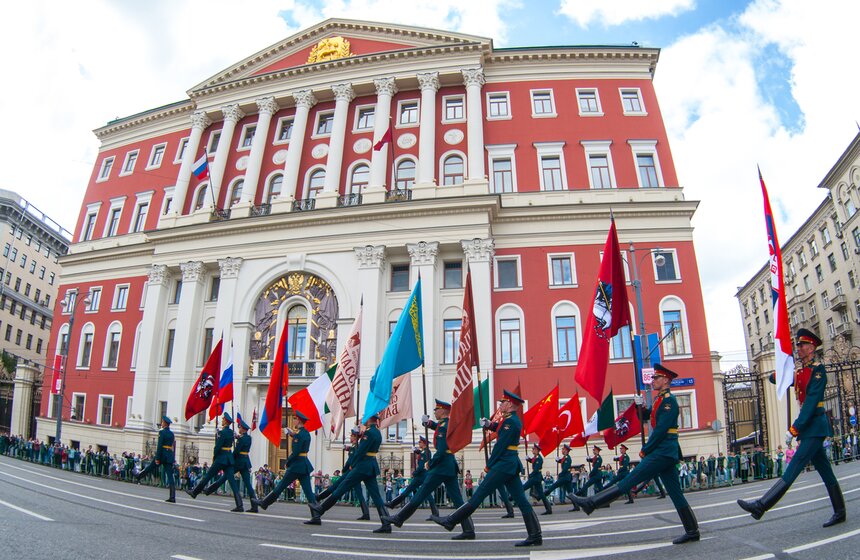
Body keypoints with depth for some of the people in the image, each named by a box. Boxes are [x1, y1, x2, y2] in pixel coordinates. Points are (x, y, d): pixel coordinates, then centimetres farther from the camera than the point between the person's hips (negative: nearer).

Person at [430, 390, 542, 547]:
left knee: (479, 493, -6)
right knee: (521, 500, 7)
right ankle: (535, 537, 6)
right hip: (513, 464, 10)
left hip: (504, 463, -10)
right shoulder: (515, 420, 14)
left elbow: (500, 445, -17)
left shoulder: (510, 421, -15)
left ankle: (451, 521, -1)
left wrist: (488, 465, -10)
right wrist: (490, 425, 14)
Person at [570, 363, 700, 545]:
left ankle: (591, 503, -18)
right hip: (666, 453, 10)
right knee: (675, 493, 12)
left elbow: (661, 430, -18)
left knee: (630, 480, -14)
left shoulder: (669, 400, -12)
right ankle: (692, 531, 18)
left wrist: (645, 450, -12)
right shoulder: (660, 400, 19)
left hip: (662, 452, -10)